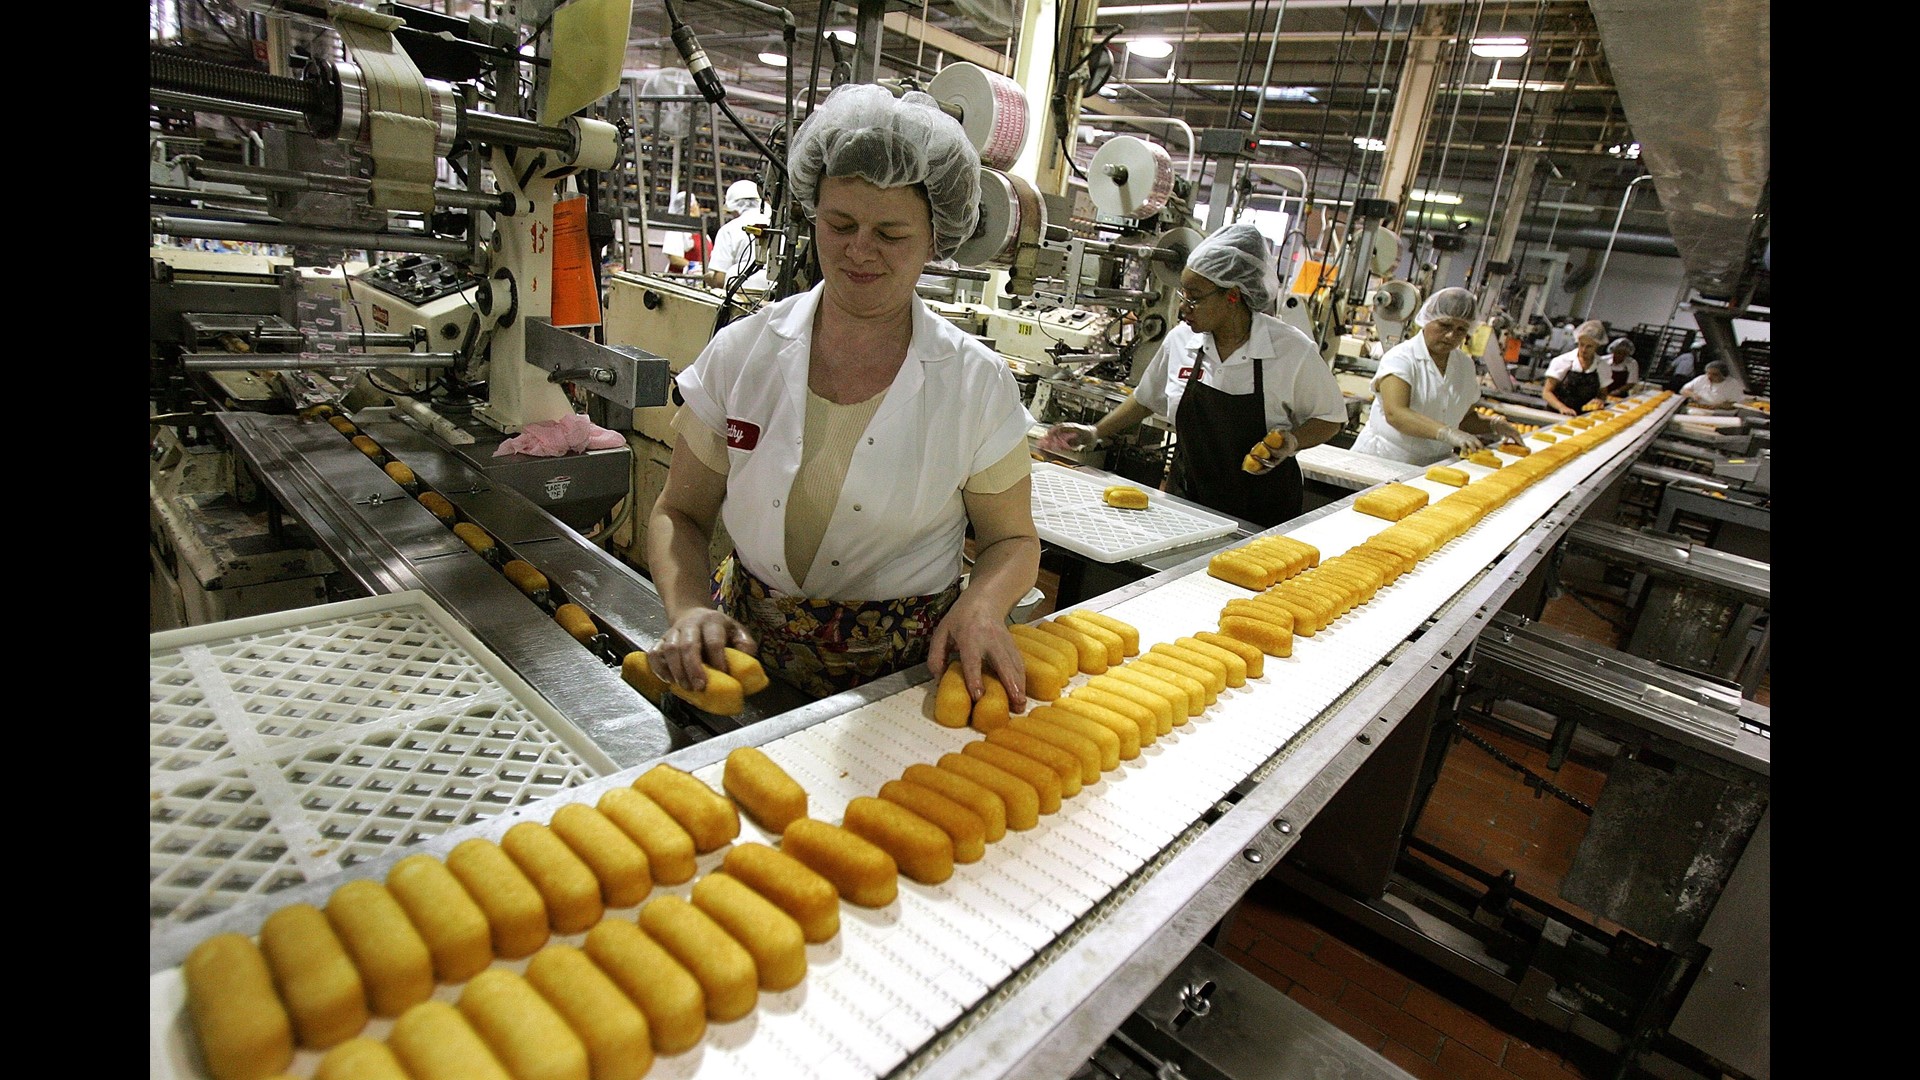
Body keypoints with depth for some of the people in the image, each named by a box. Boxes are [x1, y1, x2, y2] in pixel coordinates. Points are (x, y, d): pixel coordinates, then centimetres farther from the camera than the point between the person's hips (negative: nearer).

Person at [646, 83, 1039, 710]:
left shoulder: (978, 383, -6)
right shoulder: (742, 352, -2)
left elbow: (1011, 540, 3)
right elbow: (681, 514, 4)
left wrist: (983, 605, -18)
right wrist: (688, 608, -15)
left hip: (903, 676, -2)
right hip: (747, 651, 3)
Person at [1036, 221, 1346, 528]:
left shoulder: (1292, 350, -12)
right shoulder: (1181, 340, -1)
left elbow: (1329, 419, 1)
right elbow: (1146, 399, 15)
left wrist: (1292, 442, -17)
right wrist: (1095, 433, 10)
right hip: (1187, 500, 3)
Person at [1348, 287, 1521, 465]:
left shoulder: (1464, 364, 14)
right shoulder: (1400, 358, -8)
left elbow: (1465, 417, 26)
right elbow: (1395, 414, -24)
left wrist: (1493, 425, 5)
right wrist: (1448, 433, -34)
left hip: (1435, 466, 7)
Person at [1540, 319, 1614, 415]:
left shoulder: (1602, 367, 7)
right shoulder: (1562, 361, -1)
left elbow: (1603, 394, 19)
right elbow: (1547, 392, -2)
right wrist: (1562, 407, -18)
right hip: (1557, 415, -3)